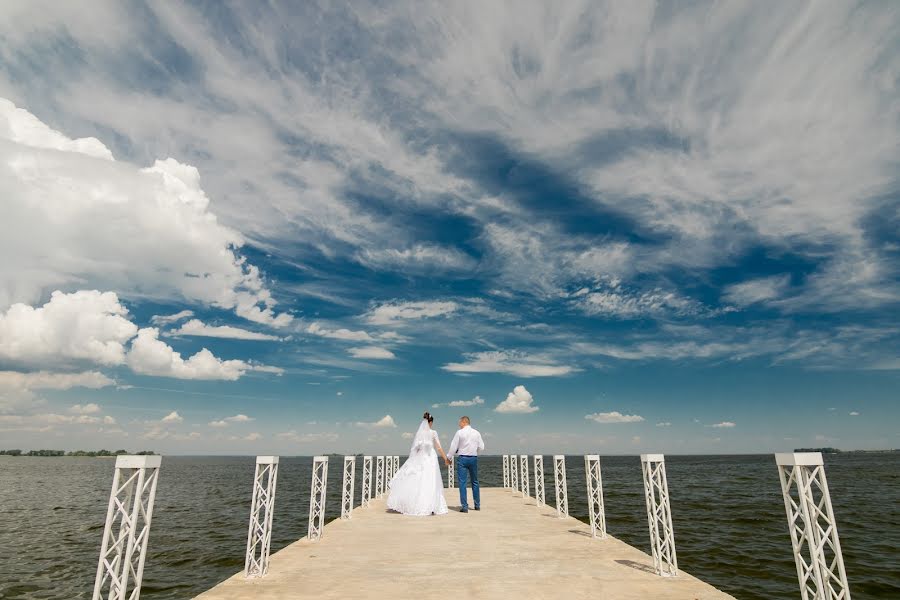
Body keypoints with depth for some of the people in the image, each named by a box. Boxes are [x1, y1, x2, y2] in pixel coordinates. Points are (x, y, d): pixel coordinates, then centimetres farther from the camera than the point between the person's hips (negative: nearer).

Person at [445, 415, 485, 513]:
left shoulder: (460, 432, -7)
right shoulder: (477, 433, 4)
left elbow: (453, 446, -5)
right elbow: (481, 447, 7)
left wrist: (448, 458, 7)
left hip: (462, 458, -4)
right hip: (474, 458, 4)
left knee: (462, 482, 0)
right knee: (475, 482, 16)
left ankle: (464, 506, -3)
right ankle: (477, 505, 22)